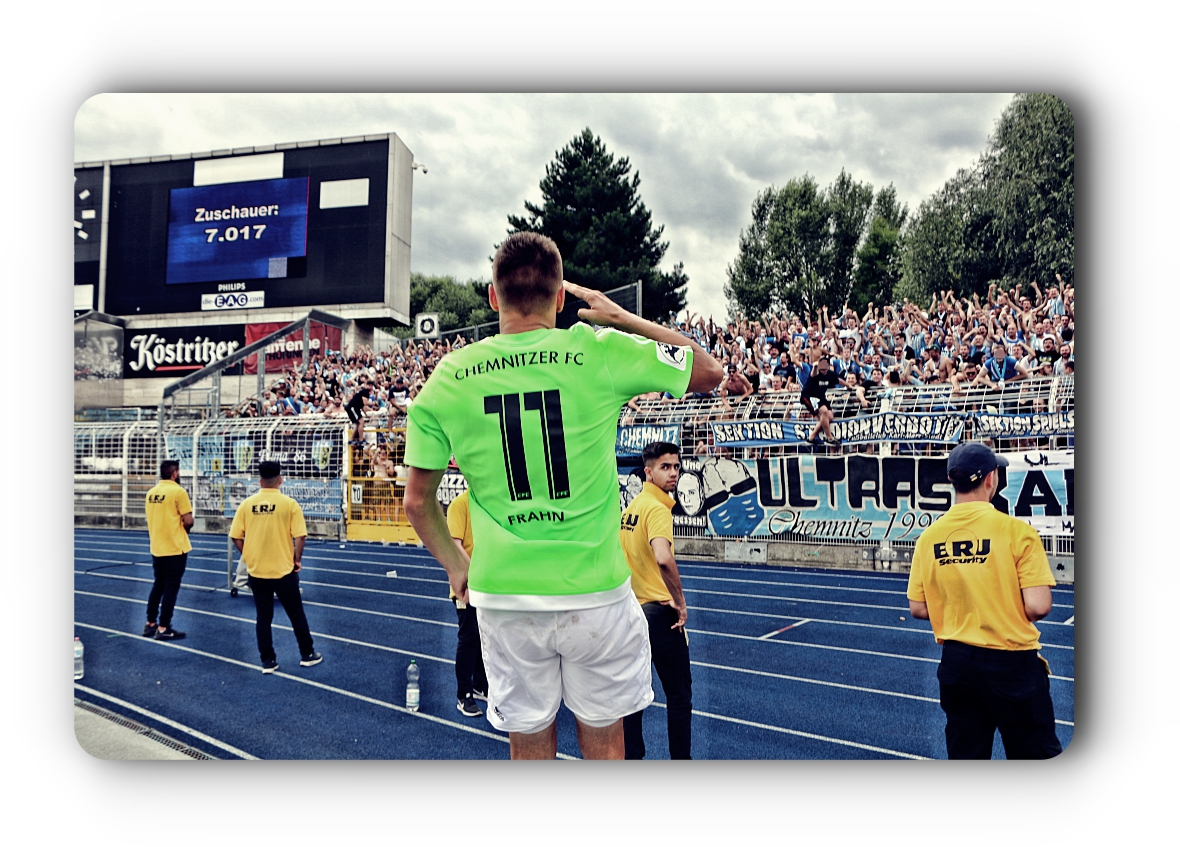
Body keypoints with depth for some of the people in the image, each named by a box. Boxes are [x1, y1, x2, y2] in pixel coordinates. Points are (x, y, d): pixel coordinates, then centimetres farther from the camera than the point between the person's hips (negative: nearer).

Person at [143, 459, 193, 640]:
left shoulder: (151, 492, 6)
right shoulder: (178, 492, -15)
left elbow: (153, 517, 14)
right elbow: (188, 521, -17)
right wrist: (185, 527, 4)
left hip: (157, 548, 7)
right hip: (175, 549, -7)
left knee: (158, 585, 18)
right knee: (171, 588, 1)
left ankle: (150, 624, 24)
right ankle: (163, 628, 4)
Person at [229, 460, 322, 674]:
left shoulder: (247, 504, -2)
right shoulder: (289, 504, -10)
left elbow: (236, 536, 1)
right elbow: (300, 536, -13)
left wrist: (249, 557, 14)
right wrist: (297, 560, 2)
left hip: (256, 571, 2)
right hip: (283, 571, -2)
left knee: (263, 617, 12)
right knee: (296, 615, 12)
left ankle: (268, 661, 17)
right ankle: (307, 655, 23)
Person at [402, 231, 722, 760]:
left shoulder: (448, 379, -2)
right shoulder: (599, 352, -8)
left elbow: (417, 501, 4)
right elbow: (709, 371, 7)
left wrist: (455, 566, 19)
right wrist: (620, 316, 11)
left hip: (502, 597, 2)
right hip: (595, 593, -1)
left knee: (529, 744, 17)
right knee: (602, 739, 18)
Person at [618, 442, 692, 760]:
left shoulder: (631, 507, 10)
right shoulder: (657, 508, -16)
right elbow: (663, 559, -33)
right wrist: (680, 601, -22)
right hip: (659, 613, -8)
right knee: (679, 696, 6)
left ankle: (632, 755, 21)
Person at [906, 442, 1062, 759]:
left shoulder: (929, 537, -3)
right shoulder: (1016, 531, -15)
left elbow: (918, 608, 2)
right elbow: (1037, 607, -17)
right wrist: (1007, 613, 3)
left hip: (957, 661, 4)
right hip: (1012, 662, -4)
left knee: (965, 754, 16)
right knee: (1037, 754, 13)